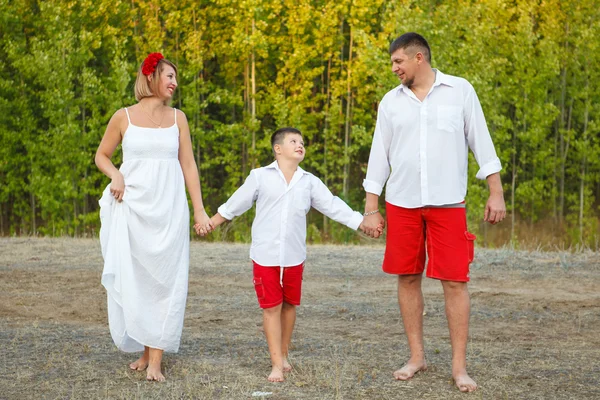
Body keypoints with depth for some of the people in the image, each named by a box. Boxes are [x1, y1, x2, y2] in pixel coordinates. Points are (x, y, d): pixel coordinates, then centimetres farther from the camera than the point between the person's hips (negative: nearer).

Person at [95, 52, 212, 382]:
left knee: (165, 281, -3)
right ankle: (144, 350, 14)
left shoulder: (177, 118, 7)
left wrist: (199, 210, 4)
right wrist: (116, 175, -10)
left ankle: (155, 360, -2)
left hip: (169, 209, 2)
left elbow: (188, 165, 8)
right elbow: (101, 155, 10)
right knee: (133, 279, -2)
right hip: (132, 207, -1)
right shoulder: (123, 117, 0)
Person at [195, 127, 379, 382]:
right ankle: (277, 364, 1)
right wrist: (210, 224, 8)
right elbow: (234, 205, 7)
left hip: (294, 257, 3)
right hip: (265, 256, -3)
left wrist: (362, 223, -2)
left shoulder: (309, 182, 8)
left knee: (289, 305, 11)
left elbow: (334, 206, 5)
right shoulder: (260, 176, 0)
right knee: (271, 307, -1)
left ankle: (283, 355, 26)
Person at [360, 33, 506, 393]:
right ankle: (417, 356, 17)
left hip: (448, 202, -3)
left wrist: (496, 192, -4)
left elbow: (481, 142, 1)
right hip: (402, 203, 3)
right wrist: (371, 210, 4)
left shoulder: (460, 91, -1)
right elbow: (379, 156, 8)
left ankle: (460, 365, 0)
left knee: (455, 281, -5)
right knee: (407, 278, 5)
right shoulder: (391, 101, 6)